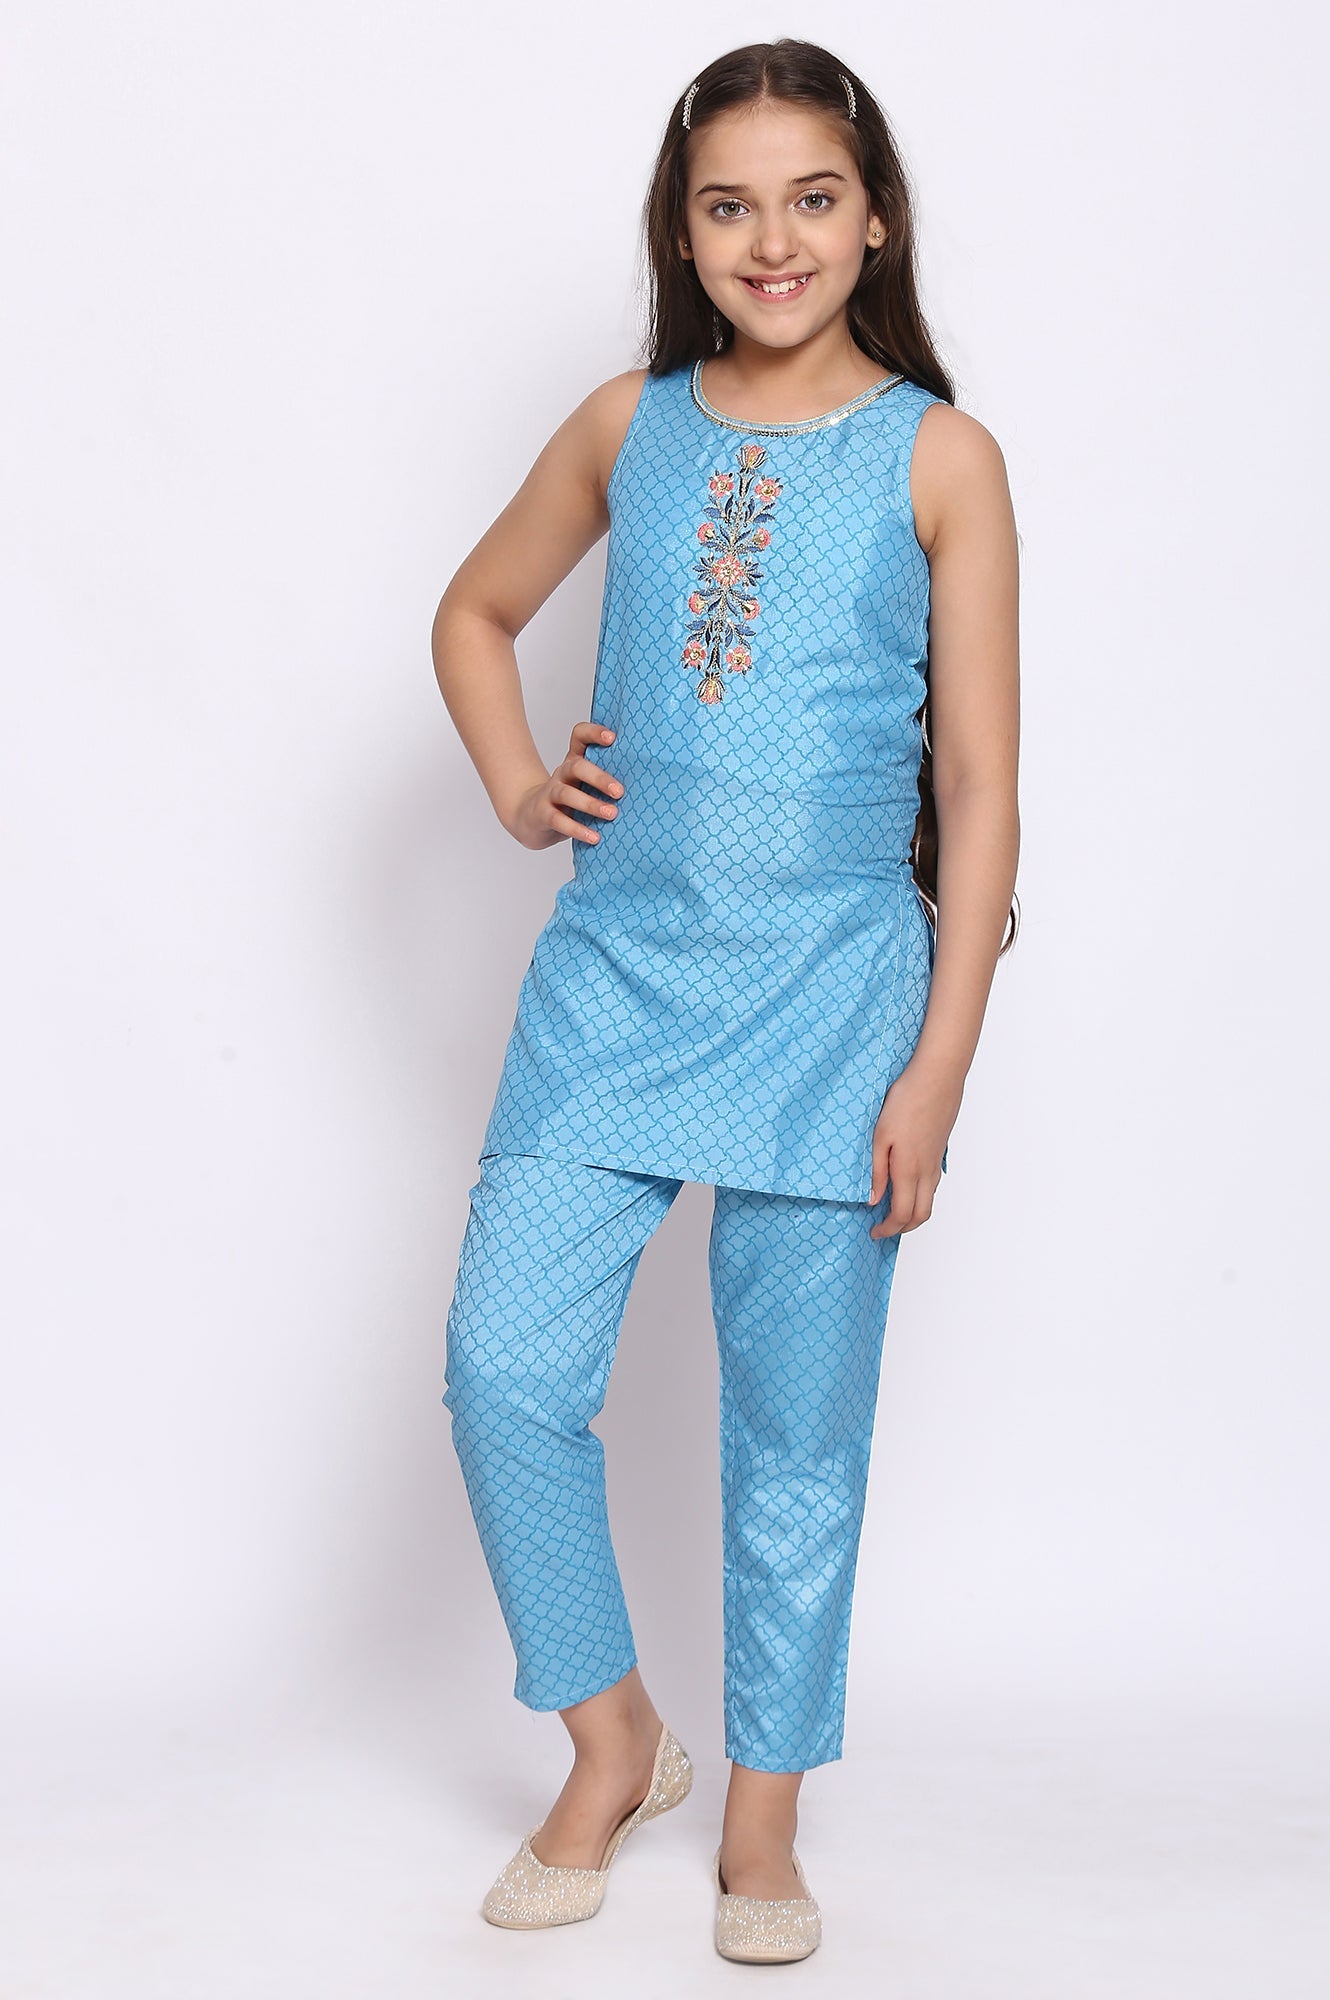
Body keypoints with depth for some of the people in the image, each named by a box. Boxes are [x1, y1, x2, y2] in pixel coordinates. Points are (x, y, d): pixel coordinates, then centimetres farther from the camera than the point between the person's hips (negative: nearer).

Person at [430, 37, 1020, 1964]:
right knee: (505, 1366, -2)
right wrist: (515, 784, 6)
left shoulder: (937, 457, -2)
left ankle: (765, 1814, 24)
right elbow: (475, 610, 24)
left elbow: (979, 785, -4)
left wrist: (939, 1064, -8)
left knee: (796, 1424, 6)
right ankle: (616, 1744, 21)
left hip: (828, 988, -3)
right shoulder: (627, 427, 7)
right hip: (616, 965, 3)